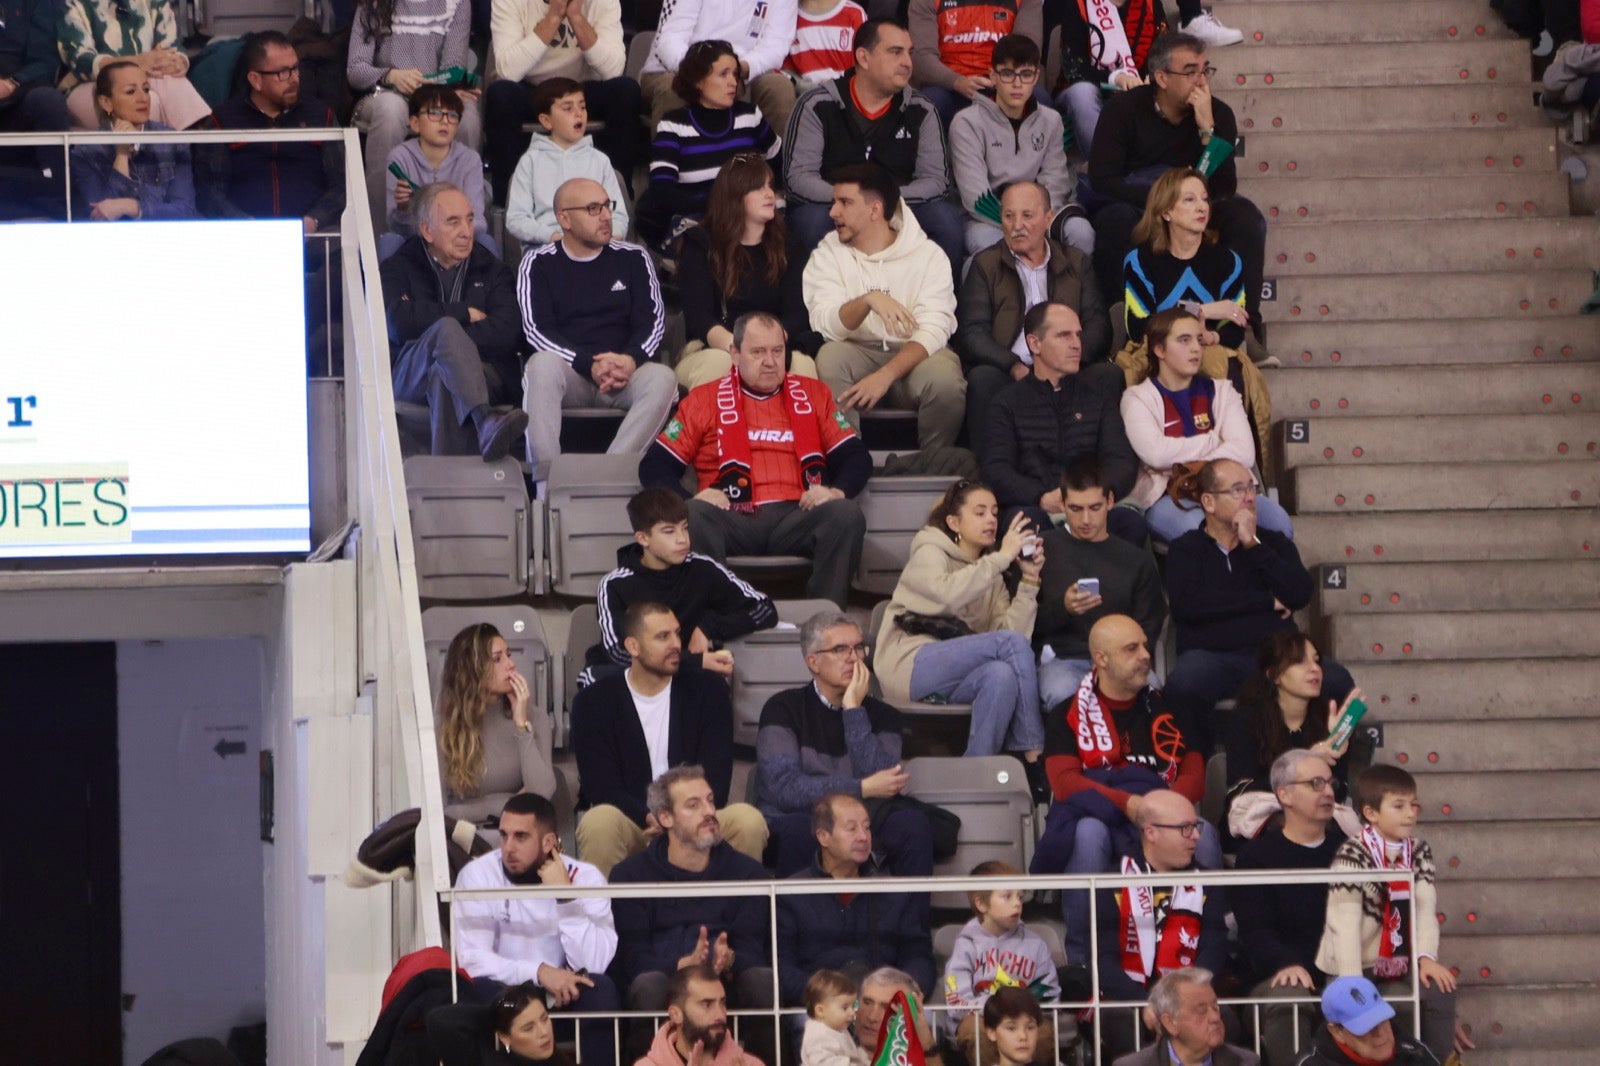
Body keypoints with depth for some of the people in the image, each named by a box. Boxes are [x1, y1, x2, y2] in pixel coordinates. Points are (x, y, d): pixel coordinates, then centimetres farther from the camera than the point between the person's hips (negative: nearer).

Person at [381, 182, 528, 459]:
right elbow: (400, 323, -8)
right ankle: (485, 423, -59)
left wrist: (451, 341, -10)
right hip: (412, 375, -1)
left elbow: (508, 333, 0)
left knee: (444, 378, -37)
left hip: (485, 373, 1)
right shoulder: (398, 268, 16)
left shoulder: (490, 269, 20)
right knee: (446, 328, -34)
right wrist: (464, 314, -1)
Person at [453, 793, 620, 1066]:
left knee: (600, 989, -28)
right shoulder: (478, 875, -8)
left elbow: (595, 964, -17)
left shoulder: (585, 878, -6)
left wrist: (565, 897, -24)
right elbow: (471, 958, -17)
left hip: (565, 1002, 1)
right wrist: (539, 972, -28)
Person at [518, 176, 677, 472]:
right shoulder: (538, 264, 8)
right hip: (567, 372, -2)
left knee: (662, 378, -31)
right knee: (541, 365, -36)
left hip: (625, 370, 2)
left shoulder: (632, 258, 15)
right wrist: (590, 366, -17)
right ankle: (545, 477, -40)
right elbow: (537, 331, -2)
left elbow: (653, 319, 7)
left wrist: (631, 359, -16)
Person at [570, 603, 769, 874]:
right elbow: (602, 787, -9)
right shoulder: (593, 702, -1)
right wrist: (650, 818, -29)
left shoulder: (708, 690, 4)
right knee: (599, 823, -36)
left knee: (749, 822, -29)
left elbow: (715, 774, -2)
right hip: (630, 820, -2)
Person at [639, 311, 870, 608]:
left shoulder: (814, 394, 22)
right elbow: (656, 464, 13)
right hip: (733, 519, -1)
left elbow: (856, 458, 19)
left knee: (846, 514, -30)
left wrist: (836, 491, -5)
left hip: (796, 517, 1)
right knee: (690, 517, -34)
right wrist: (689, 501, -8)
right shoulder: (705, 400, 18)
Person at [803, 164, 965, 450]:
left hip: (913, 355, -1)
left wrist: (886, 375, -31)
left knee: (946, 381, -34)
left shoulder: (929, 256, -2)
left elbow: (932, 331, -15)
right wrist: (869, 300, -32)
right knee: (830, 357, -33)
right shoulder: (827, 255, 3)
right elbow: (824, 324, -13)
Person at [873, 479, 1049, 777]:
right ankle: (1034, 759, -26)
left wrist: (1029, 581, -5)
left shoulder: (992, 577, 24)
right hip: (907, 668, -5)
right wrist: (1001, 558, -17)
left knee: (1002, 675, -30)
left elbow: (1012, 628, 4)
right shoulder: (928, 553, 6)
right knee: (1011, 642, -24)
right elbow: (949, 592, -20)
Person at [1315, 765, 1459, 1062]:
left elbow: (1425, 907, -8)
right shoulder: (1352, 856, -14)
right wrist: (1353, 985, -33)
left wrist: (1426, 957, -25)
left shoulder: (1419, 852, 5)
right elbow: (1346, 923, -24)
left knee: (1440, 988, -17)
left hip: (1400, 966, 5)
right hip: (1359, 967, -4)